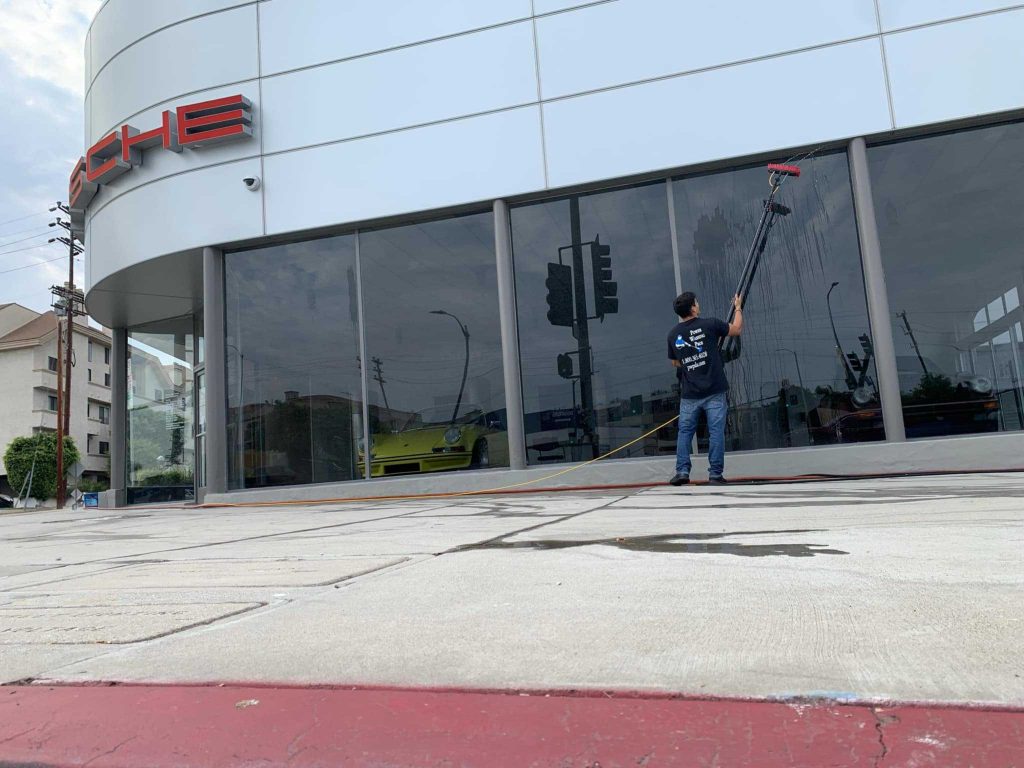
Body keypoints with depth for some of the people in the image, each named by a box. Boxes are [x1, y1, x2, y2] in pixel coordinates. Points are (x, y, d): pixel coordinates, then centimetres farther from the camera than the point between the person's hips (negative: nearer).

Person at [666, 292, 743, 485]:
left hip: (689, 394, 3)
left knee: (685, 431, 10)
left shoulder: (673, 335, 5)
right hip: (714, 391, -2)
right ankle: (715, 474, 4)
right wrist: (738, 308, 26)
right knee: (716, 431, 3)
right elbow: (737, 330, 11)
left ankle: (682, 471, 3)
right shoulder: (710, 324, -6)